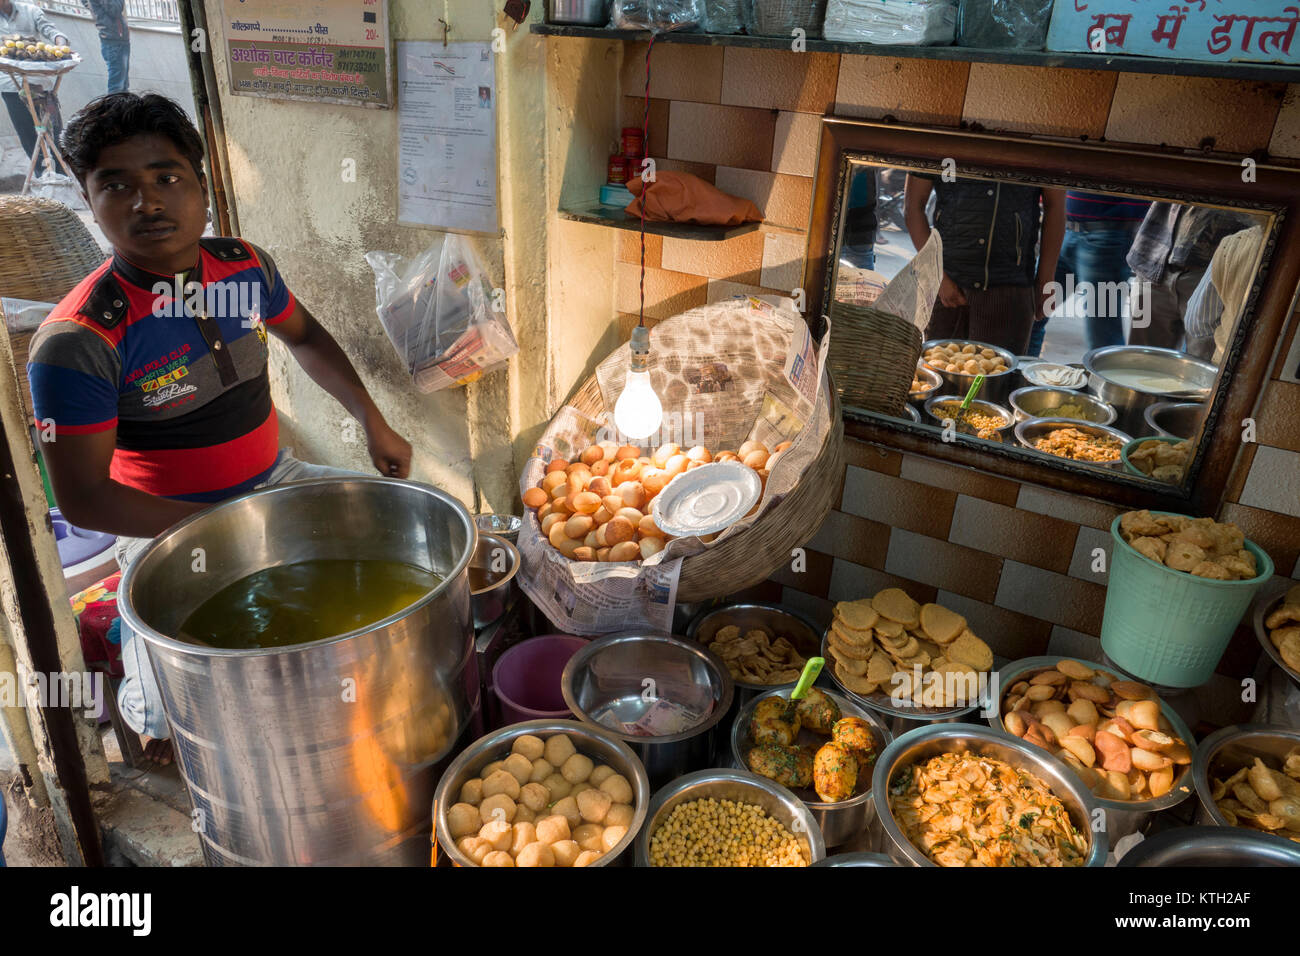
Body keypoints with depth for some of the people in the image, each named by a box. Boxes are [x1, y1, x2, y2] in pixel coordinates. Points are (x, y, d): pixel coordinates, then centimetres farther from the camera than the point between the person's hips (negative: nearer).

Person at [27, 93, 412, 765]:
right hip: (166, 525, -5)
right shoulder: (76, 342, -23)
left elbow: (304, 337, 15)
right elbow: (83, 498, -19)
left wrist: (373, 424, 7)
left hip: (272, 480, 6)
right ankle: (147, 711, 23)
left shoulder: (244, 266, -5)